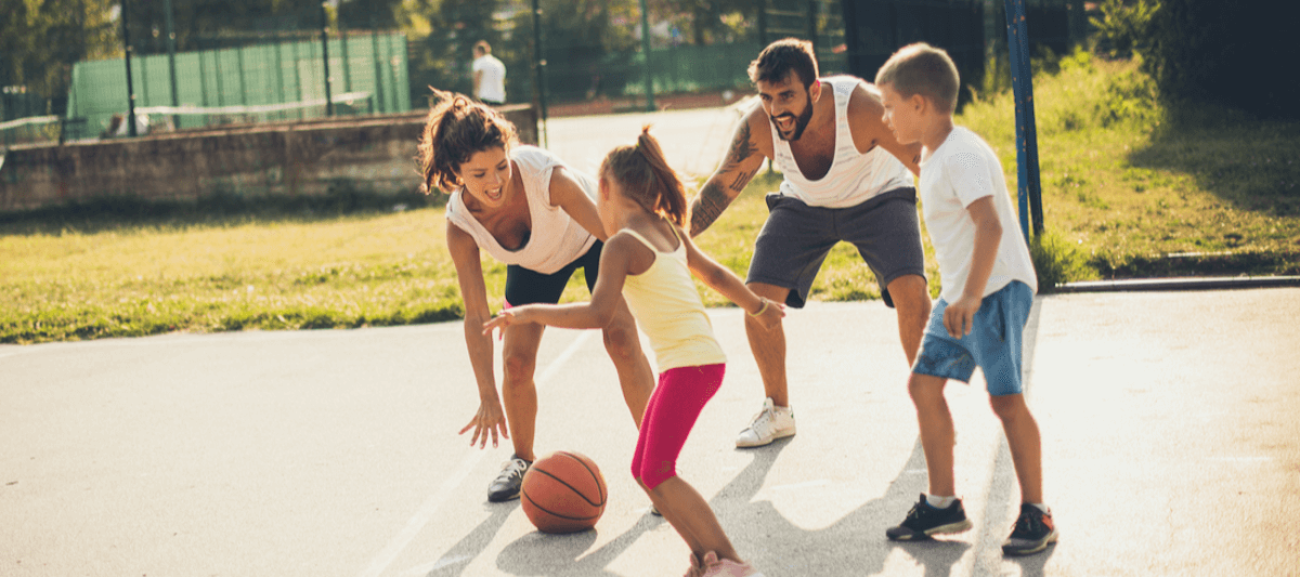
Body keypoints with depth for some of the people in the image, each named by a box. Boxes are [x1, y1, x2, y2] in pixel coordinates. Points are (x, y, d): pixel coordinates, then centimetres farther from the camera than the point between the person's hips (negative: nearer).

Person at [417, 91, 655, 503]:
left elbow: (611, 233, -32)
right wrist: (488, 397, -28)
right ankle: (522, 460, 22)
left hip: (591, 239, -2)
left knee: (622, 341, -17)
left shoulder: (546, 176, -43)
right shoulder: (460, 224, -33)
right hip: (534, 263, 3)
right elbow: (476, 316, -26)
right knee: (516, 361, -4)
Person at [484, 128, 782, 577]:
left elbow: (598, 313, -21)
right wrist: (759, 308, 44)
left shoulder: (622, 244, -10)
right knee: (644, 469, 12)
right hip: (696, 359, 9)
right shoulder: (669, 232, 16)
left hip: (690, 364, -9)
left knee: (658, 472, -12)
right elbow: (716, 274, 28)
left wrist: (532, 313, -14)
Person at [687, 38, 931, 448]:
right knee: (758, 296, -11)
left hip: (877, 199, -2)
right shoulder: (758, 127, -29)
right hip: (803, 205, 3)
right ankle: (778, 411, 12)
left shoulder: (861, 107, -37)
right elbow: (723, 186, -14)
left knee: (910, 289, -22)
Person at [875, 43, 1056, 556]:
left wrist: (971, 296, -31)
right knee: (924, 384, 9)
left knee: (1006, 398, -10)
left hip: (998, 288, -10)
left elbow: (990, 226, -28)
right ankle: (942, 504, 16)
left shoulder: (962, 155, -18)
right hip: (961, 293, 10)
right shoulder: (933, 156, 13)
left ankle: (1036, 514, 0)